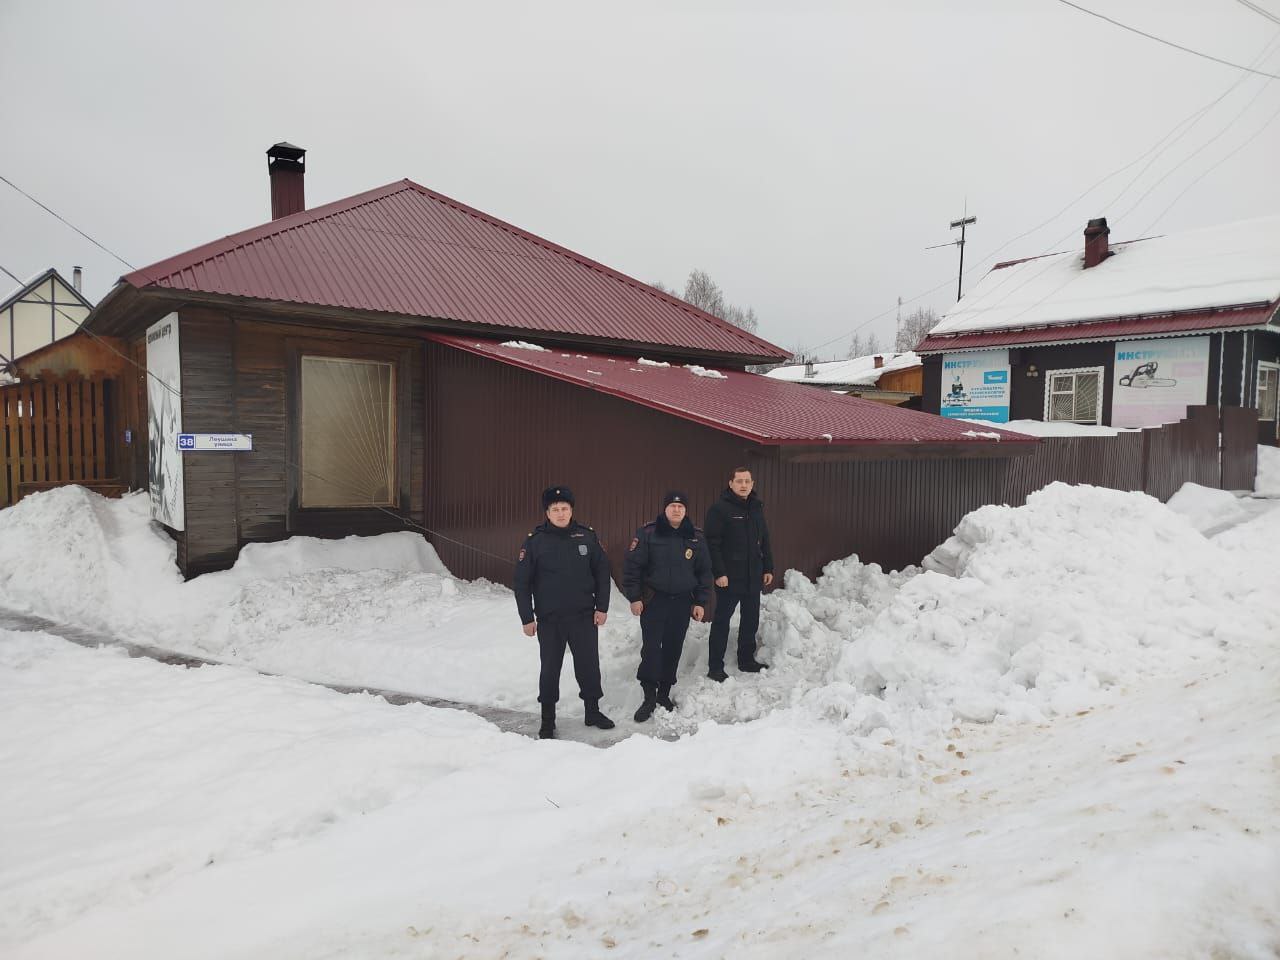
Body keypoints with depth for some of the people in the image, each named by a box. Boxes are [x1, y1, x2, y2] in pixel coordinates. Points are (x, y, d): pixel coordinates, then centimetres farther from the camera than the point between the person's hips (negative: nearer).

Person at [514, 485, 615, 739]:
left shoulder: (587, 536, -2)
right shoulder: (535, 540, -6)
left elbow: (602, 572, 6)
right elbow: (522, 582, -4)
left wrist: (602, 607, 1)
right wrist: (527, 618, -6)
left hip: (584, 615, 2)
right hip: (549, 619, -1)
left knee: (589, 664, 10)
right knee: (550, 668, 8)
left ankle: (593, 711, 29)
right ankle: (548, 720, 22)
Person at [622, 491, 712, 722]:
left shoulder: (696, 537, 4)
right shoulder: (647, 533, -7)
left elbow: (704, 572, 10)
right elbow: (632, 566, -5)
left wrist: (700, 602, 6)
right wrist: (634, 597, -9)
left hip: (682, 603, 3)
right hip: (653, 600, -3)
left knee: (673, 649, 8)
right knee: (651, 647, -8)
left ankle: (664, 694, 22)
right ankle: (649, 697, 2)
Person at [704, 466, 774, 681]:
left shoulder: (757, 508, 11)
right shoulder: (720, 508, -11)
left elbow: (764, 541, 17)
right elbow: (712, 543, -15)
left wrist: (768, 568, 12)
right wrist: (719, 572, -19)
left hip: (753, 576, 7)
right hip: (729, 577, -7)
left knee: (751, 619, 15)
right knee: (722, 621, 1)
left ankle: (747, 660, 29)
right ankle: (715, 667, 7)